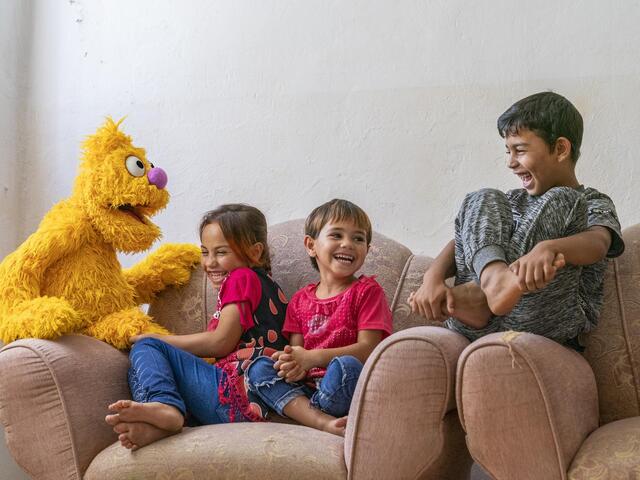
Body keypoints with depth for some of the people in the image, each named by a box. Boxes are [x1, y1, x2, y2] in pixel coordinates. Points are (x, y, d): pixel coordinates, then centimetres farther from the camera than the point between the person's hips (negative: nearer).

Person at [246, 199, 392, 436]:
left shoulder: (367, 291, 2)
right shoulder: (300, 300, 17)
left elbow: (368, 348, -9)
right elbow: (297, 349, 11)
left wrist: (311, 358, -18)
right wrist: (293, 364, -16)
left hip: (349, 390, -5)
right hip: (307, 388, 5)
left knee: (345, 366, -36)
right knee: (258, 368, -16)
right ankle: (325, 422, -32)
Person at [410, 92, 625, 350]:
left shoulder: (594, 204, 14)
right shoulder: (513, 200, 29)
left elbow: (598, 243, -12)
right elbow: (462, 239, 14)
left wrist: (547, 248, -36)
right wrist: (433, 276, -10)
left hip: (545, 323, -4)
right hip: (478, 322, 4)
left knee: (559, 202, -13)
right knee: (484, 199, -3)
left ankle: (479, 294, -28)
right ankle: (495, 279, -35)